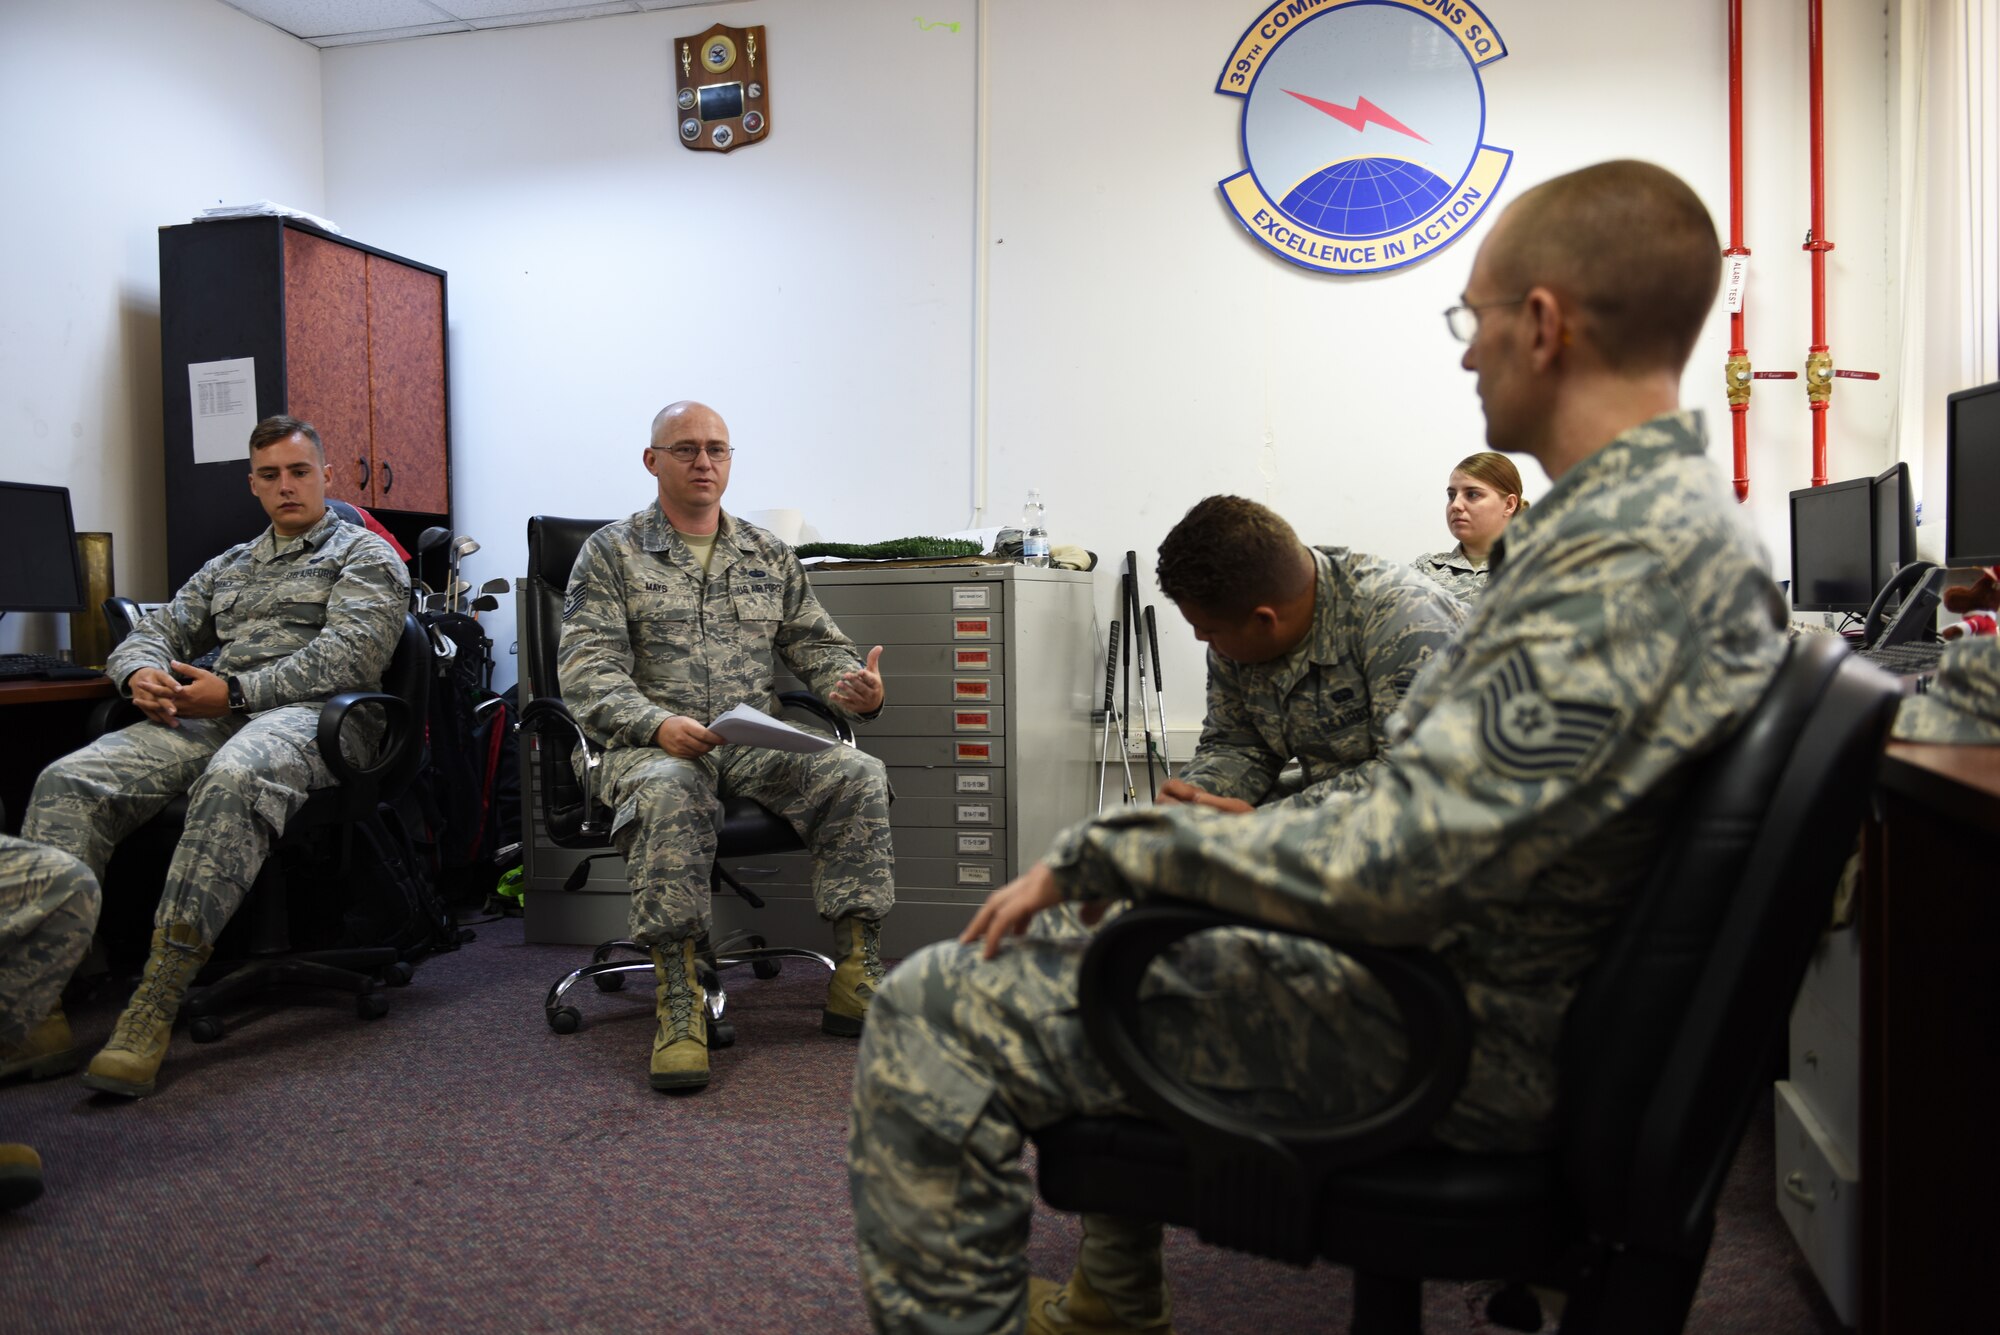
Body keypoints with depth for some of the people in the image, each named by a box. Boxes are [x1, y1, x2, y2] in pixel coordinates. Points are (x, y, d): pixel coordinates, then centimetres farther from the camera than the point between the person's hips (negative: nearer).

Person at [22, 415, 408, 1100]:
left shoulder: (364, 555, 11)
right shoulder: (229, 566, 32)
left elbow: (348, 654, -5)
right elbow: (153, 632, 27)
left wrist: (235, 691, -14)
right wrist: (142, 674, 0)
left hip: (306, 713, -6)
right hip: (210, 717, 7)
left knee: (232, 781, -40)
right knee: (70, 780, -19)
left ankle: (155, 1005, -40)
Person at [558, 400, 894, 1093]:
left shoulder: (770, 555, 18)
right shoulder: (611, 553, 6)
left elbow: (817, 644, 18)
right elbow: (588, 670, -5)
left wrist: (856, 686, -7)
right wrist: (658, 724, -24)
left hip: (758, 741, 4)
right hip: (651, 744, -3)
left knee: (858, 774, -24)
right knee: (669, 793, -40)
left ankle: (855, 985, -20)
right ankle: (678, 1005, -33)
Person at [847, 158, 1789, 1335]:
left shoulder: (1631, 555, -24)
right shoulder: (1664, 509, 10)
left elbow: (1389, 871, -31)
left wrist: (1099, 855, -19)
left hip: (1463, 1040, -11)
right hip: (1462, 971, 11)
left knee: (934, 1017, -14)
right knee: (1122, 949, 27)